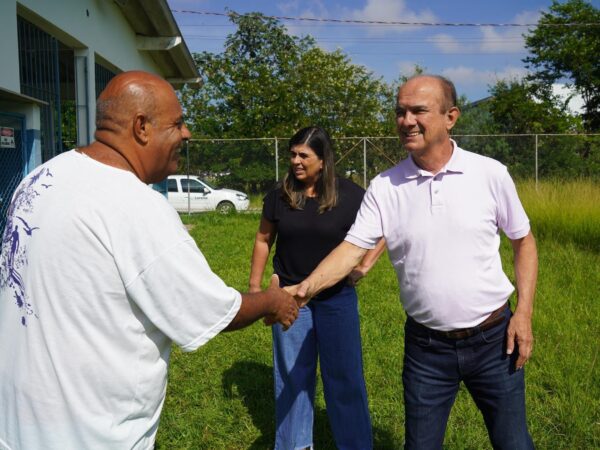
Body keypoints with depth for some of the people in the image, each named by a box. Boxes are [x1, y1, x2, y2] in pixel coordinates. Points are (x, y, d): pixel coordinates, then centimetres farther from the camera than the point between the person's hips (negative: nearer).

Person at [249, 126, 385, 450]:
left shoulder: (349, 195, -10)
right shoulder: (279, 196, -3)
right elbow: (263, 240, 7)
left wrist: (364, 266, -6)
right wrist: (255, 286, 6)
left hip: (336, 297, -2)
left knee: (344, 375, 8)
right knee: (291, 374, 14)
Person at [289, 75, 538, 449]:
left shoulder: (490, 173, -7)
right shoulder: (384, 187, -6)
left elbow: (523, 240, 4)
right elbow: (353, 247, -10)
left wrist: (524, 312, -3)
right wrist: (305, 288, -27)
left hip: (493, 338, 0)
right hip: (426, 347, 1)